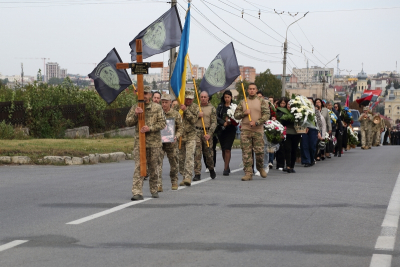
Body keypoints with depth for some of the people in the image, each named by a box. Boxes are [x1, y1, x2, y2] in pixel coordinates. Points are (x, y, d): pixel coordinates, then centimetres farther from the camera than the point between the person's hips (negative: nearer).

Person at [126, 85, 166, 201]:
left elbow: (162, 123, -1)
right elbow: (128, 122, 4)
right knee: (138, 167, -10)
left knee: (152, 167, 9)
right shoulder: (135, 108, 10)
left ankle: (154, 190, 24)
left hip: (154, 142, 0)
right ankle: (137, 192, -15)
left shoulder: (157, 108, 6)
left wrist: (150, 128, -14)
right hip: (139, 142, 0)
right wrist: (135, 115, -14)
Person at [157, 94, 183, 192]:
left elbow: (180, 128, 3)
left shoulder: (176, 114, 2)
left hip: (171, 143, 0)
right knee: (158, 163, -10)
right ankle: (158, 185, -12)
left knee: (174, 163, 11)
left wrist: (176, 137, -13)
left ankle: (174, 182, 28)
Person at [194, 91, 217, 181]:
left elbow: (214, 123, -1)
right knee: (197, 153, -8)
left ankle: (211, 169, 32)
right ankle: (197, 174, -7)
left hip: (207, 132, -1)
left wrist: (209, 134, -13)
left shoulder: (212, 108, 5)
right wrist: (198, 116, -6)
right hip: (197, 131, 1)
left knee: (208, 153, 5)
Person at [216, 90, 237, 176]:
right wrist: (224, 123, -14)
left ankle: (225, 169, -12)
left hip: (231, 130, -3)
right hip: (221, 130, 3)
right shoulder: (220, 106, 8)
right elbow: (217, 117, 0)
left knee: (227, 149, -11)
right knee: (223, 149, 9)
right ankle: (227, 167, 22)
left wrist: (230, 122, -16)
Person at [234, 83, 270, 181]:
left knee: (259, 151, -3)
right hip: (245, 130, 2)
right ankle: (248, 173, -1)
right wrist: (244, 113, -7)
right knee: (246, 152, -3)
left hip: (258, 130, -1)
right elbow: (236, 115, 13)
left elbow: (266, 115, -2)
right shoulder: (242, 102, 13)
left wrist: (256, 122, -13)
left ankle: (260, 168, 23)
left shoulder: (261, 102, 6)